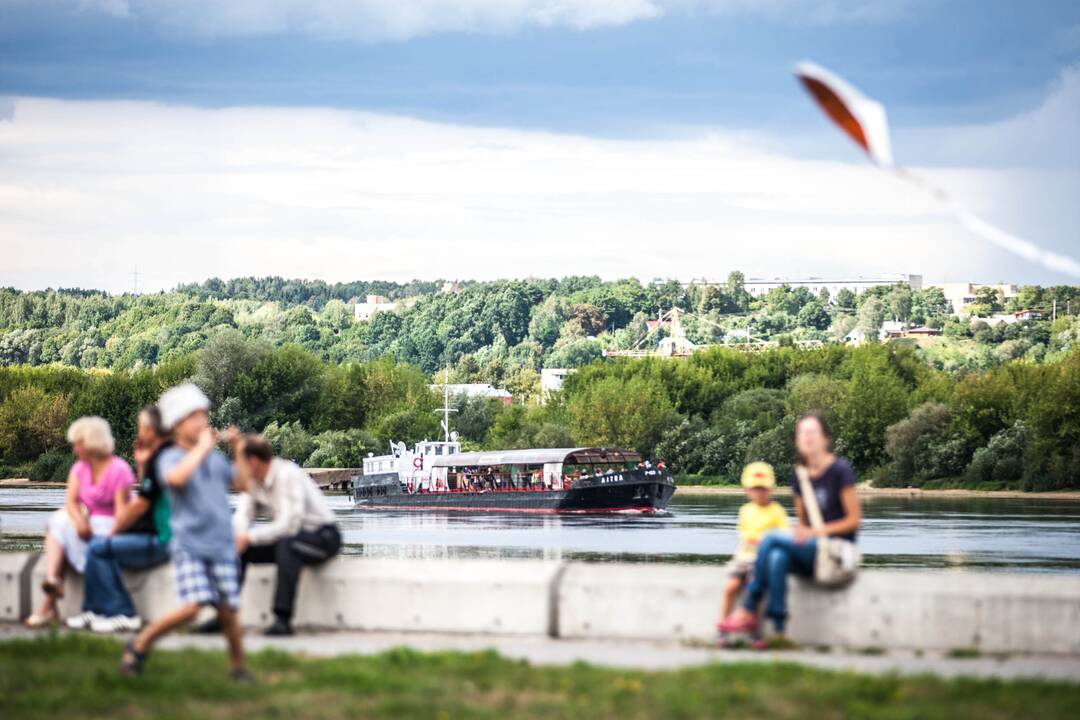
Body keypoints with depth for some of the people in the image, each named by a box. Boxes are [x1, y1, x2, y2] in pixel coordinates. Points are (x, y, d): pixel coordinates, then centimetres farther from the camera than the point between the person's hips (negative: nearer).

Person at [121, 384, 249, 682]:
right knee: (192, 607, -18)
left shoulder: (216, 458, 12)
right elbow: (177, 477, -28)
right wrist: (202, 447, -18)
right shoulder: (170, 458, -4)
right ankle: (140, 644, 3)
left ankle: (238, 665, 21)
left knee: (227, 610, 1)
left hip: (221, 545, 4)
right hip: (188, 544, -4)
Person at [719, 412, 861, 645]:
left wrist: (817, 532, -17)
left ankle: (748, 612, -21)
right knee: (777, 558, -29)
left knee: (770, 539, -25)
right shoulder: (799, 476, 13)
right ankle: (778, 631, -35)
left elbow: (854, 520, -7)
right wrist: (800, 532, -3)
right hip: (809, 551, 6)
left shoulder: (840, 470, -6)